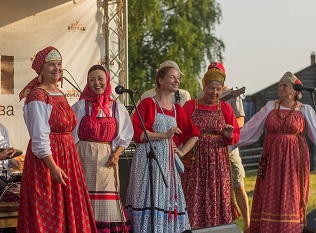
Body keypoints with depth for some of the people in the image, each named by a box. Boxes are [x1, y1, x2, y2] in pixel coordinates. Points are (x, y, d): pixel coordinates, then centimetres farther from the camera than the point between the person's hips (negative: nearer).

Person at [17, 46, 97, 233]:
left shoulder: (60, 94, 14)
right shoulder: (37, 97, -11)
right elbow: (39, 138, -17)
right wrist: (53, 167, -21)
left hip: (67, 156, 8)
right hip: (47, 158, -8)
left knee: (70, 211, 10)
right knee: (48, 216, -4)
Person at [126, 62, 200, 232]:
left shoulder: (177, 110, 14)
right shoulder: (148, 104, -3)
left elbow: (194, 134, 24)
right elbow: (138, 134, -13)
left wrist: (182, 151, 11)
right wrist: (165, 135, -12)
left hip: (168, 161, 6)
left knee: (169, 198, 3)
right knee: (150, 199, -8)